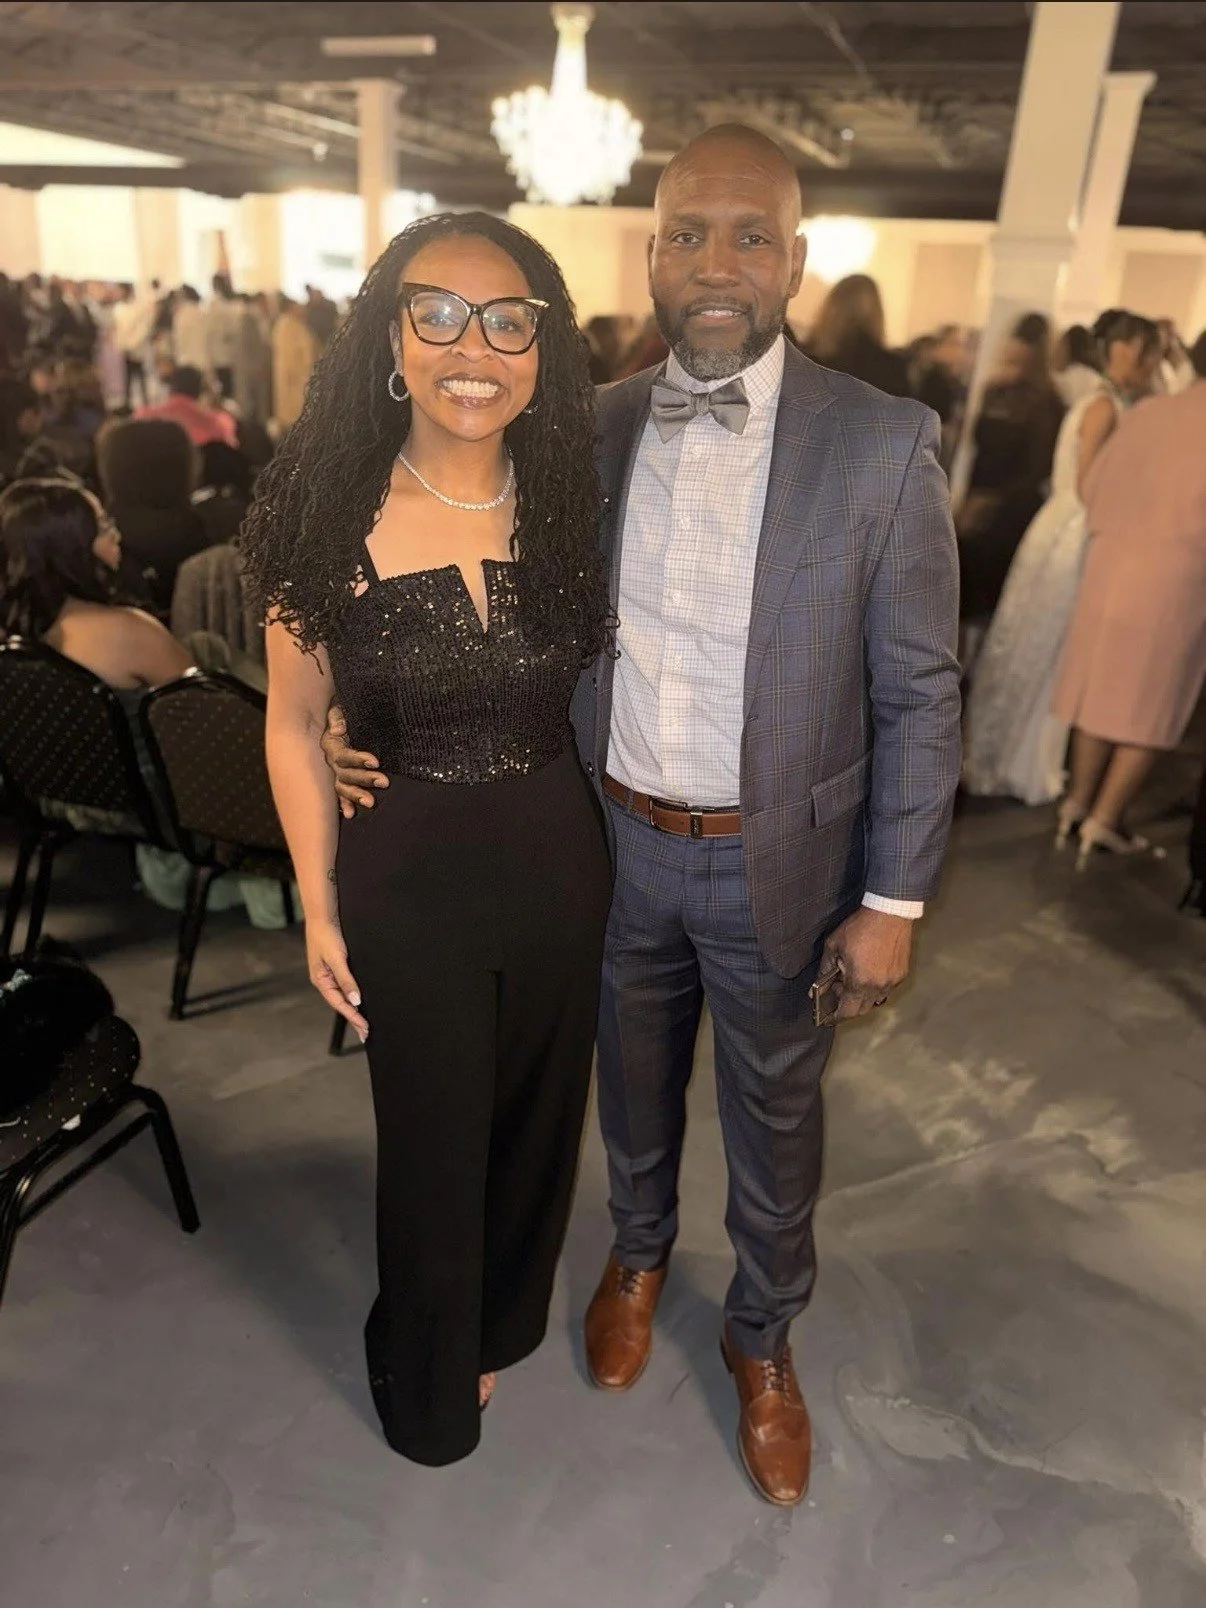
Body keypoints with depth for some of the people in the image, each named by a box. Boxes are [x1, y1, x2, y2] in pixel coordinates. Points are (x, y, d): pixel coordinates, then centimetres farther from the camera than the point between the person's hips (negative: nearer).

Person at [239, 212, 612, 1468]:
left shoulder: (567, 503, -5)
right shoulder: (331, 515, -13)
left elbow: (587, 689, 6)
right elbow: (293, 726, -5)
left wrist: (609, 843, 2)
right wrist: (318, 904, -4)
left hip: (559, 861, 3)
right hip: (408, 877, -2)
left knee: (537, 1115, 21)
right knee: (430, 1143, 16)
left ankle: (503, 1321, 54)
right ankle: (429, 1382, 48)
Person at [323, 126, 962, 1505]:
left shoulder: (883, 447, -13)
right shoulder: (589, 431, -3)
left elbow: (918, 696, -9)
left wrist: (893, 901, -8)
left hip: (777, 864, -2)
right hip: (617, 843, 3)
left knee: (774, 1118, 18)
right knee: (634, 1079, 24)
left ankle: (764, 1334, 47)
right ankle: (638, 1251, 56)